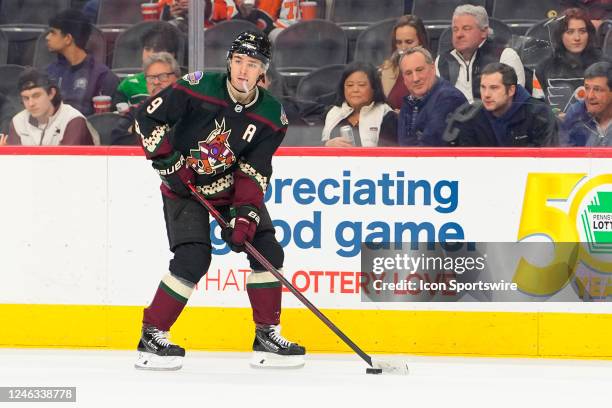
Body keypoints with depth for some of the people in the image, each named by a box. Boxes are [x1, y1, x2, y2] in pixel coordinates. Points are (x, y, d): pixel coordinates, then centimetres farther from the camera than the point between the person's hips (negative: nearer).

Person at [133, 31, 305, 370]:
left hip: (233, 188, 5)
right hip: (184, 186, -4)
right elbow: (147, 117, -14)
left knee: (267, 251, -5)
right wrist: (167, 159, -18)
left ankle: (267, 336, 8)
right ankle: (152, 336, -10)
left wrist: (246, 214, -23)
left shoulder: (271, 116, -10)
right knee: (193, 259, -19)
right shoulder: (198, 88, -20)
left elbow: (255, 172, -11)